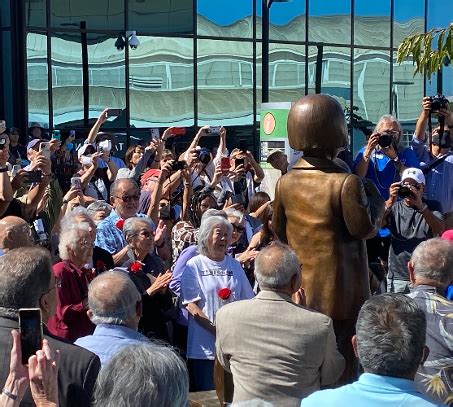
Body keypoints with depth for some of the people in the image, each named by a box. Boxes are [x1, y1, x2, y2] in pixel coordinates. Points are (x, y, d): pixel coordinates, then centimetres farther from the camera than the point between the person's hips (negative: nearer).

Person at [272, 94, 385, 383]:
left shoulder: (286, 183, -1)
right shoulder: (346, 182, -18)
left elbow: (279, 231, 7)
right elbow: (365, 228, -13)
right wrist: (374, 196, 0)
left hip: (299, 287, 5)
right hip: (339, 289, -5)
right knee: (343, 358, 6)